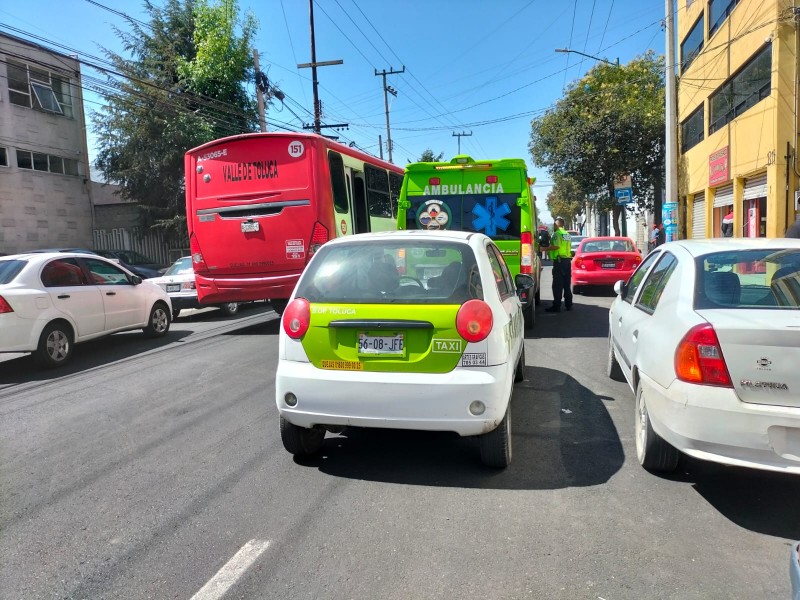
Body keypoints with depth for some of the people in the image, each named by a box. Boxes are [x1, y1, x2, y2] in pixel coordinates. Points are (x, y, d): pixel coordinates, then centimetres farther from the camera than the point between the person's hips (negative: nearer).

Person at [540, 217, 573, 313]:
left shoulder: (557, 234, -10)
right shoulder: (567, 234, 18)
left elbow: (556, 246, -23)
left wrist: (544, 249, -17)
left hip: (559, 261, -9)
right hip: (568, 260, 9)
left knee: (557, 285, -8)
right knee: (567, 285, 13)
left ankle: (556, 306, -9)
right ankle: (568, 305, 17)